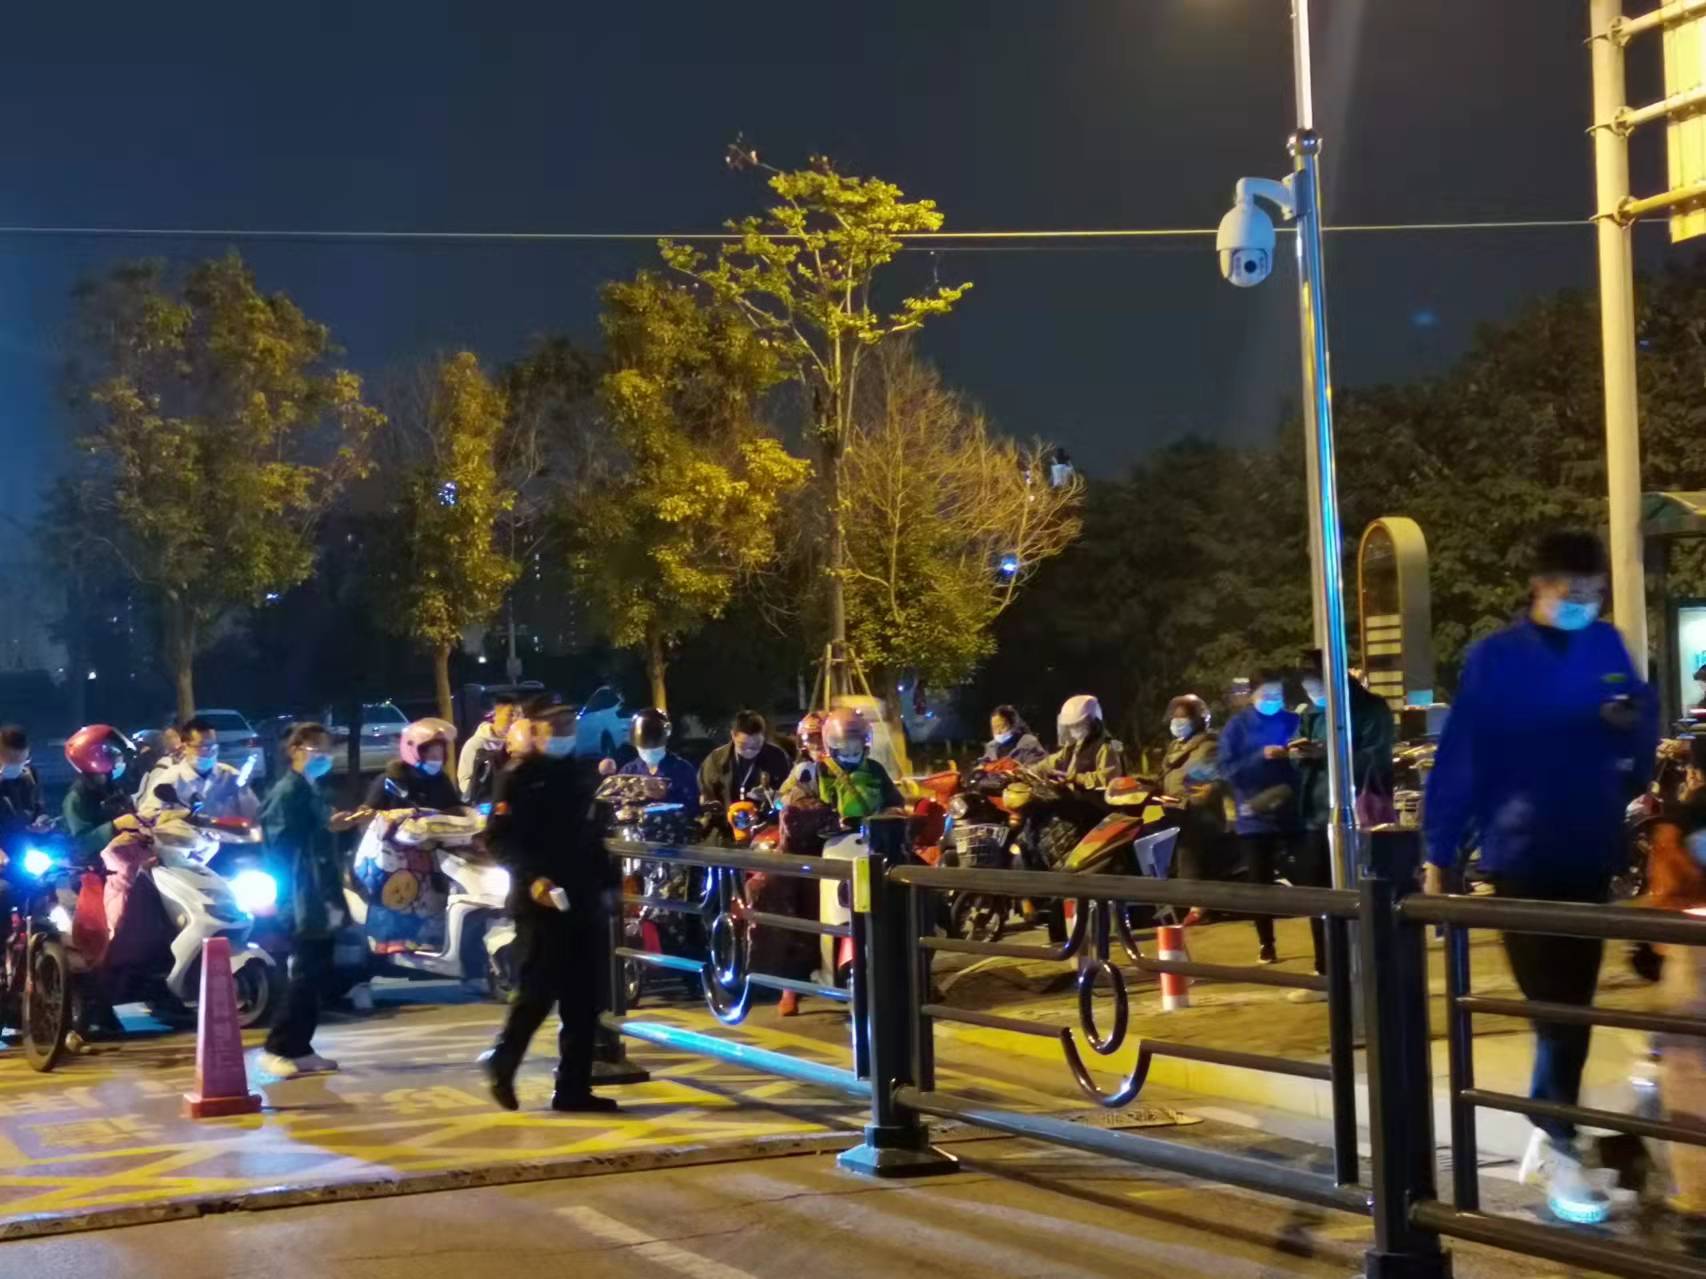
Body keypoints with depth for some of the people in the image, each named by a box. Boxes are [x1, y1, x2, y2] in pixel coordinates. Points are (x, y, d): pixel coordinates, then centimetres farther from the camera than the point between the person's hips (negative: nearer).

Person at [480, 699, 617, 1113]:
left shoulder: (580, 774, 17)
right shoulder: (518, 775, -5)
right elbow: (499, 838, -13)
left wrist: (607, 882, 17)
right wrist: (532, 878, -23)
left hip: (583, 900, 7)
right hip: (539, 902, -7)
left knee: (583, 999, 5)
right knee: (538, 991, -7)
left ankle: (574, 1087, 10)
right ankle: (502, 1063, 15)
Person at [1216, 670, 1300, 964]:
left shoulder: (1292, 722, 5)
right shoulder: (1237, 726, 2)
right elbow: (1227, 770, -7)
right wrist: (1261, 757, -19)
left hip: (1291, 813, 0)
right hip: (1255, 816, 0)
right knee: (1260, 883, 5)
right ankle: (1265, 945, 16)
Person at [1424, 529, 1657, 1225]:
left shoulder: (1606, 647, 3)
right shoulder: (1493, 659, -8)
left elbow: (1642, 737, 8)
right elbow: (1458, 760, -9)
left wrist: (1634, 721, -17)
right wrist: (1439, 855, -10)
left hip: (1590, 854, 4)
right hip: (1520, 858, -4)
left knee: (1571, 1004, 13)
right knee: (1557, 1006, -4)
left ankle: (1549, 1129, 28)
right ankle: (1559, 1148, 5)